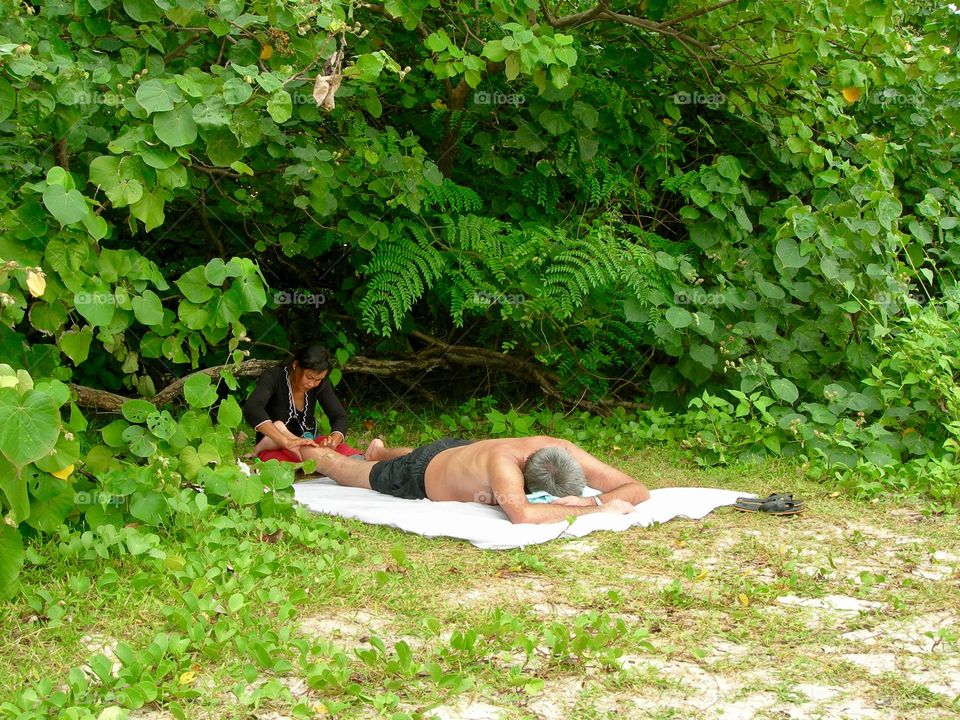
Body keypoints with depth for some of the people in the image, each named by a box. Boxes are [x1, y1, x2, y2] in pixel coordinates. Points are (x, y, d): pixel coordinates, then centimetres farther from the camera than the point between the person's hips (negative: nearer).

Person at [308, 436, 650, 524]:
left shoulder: (564, 451, -33)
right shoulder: (503, 460, -50)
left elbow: (639, 489, -29)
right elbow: (521, 515, -67)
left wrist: (592, 499, -48)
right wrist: (594, 510, -59)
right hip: (420, 475, -5)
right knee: (344, 471, 24)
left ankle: (380, 450, 70)